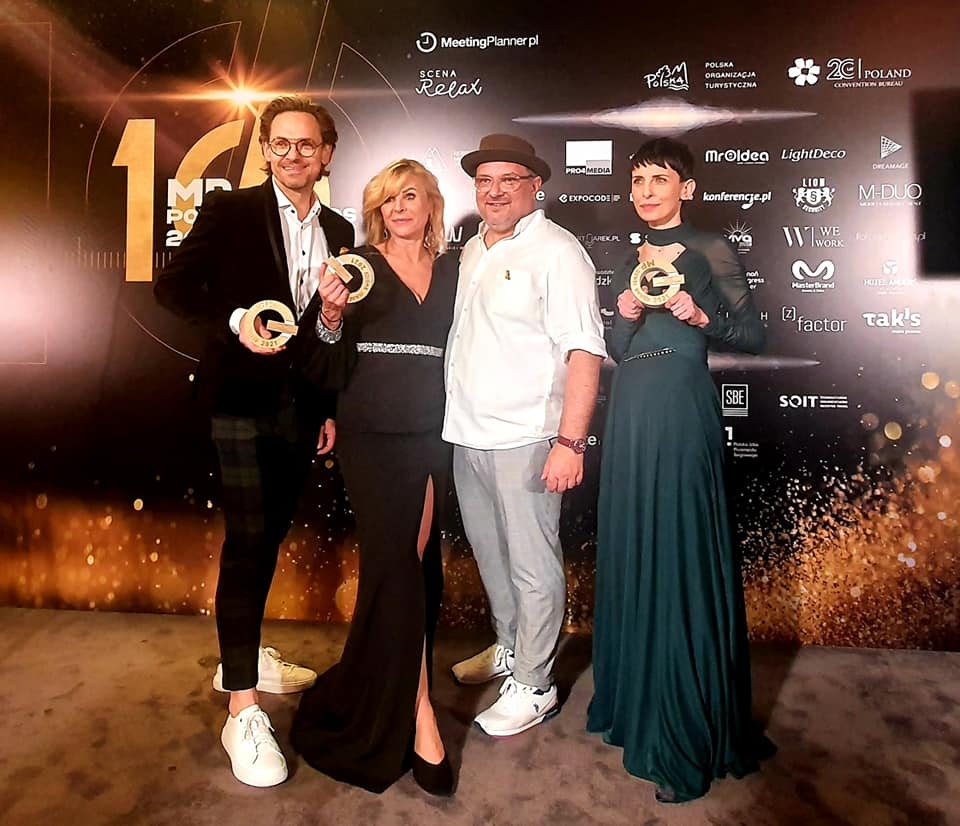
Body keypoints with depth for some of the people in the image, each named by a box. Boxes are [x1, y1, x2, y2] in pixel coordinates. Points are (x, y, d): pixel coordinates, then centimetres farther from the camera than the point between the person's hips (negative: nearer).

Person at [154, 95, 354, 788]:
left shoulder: (339, 230, 11)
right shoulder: (229, 211, -1)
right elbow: (173, 284, -4)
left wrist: (331, 408, 9)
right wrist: (236, 321, -20)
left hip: (302, 406, 5)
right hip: (243, 400, -5)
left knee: (270, 538, 15)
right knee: (245, 543, -6)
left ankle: (245, 656, 35)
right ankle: (243, 711, 4)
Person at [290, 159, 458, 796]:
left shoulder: (452, 272, 12)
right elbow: (334, 368, -1)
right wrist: (333, 316, -18)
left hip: (431, 438, 3)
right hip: (372, 438, -3)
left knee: (417, 561, 8)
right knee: (398, 563, -9)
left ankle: (372, 692, 32)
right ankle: (418, 712, 4)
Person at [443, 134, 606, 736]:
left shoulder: (556, 252, -10)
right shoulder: (471, 250, 14)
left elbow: (584, 350, -16)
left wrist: (569, 441, -23)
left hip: (524, 439, -8)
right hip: (468, 434, 8)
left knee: (533, 567, 3)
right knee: (490, 553, 20)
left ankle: (533, 686, 20)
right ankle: (508, 648, 41)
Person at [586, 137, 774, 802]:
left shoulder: (710, 250, 0)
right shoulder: (631, 262, 17)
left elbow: (754, 334, -1)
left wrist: (699, 315, -17)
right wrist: (627, 313, -3)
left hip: (682, 412, -6)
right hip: (630, 414, 7)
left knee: (682, 556, -4)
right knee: (632, 553, 11)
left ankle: (690, 736, 10)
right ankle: (637, 701, 29)